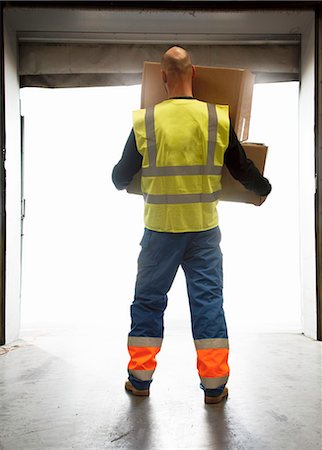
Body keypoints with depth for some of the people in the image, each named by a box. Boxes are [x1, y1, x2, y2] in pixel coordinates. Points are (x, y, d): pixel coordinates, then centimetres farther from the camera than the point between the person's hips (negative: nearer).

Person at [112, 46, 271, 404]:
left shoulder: (145, 121, -4)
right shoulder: (217, 119, -4)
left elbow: (120, 178, 4)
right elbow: (243, 169, 4)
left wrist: (120, 182, 28)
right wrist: (264, 189, 24)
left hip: (159, 229, 0)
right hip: (204, 228, 1)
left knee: (148, 298, 13)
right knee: (208, 299, 9)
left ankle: (140, 378, 24)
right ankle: (214, 385, 17)